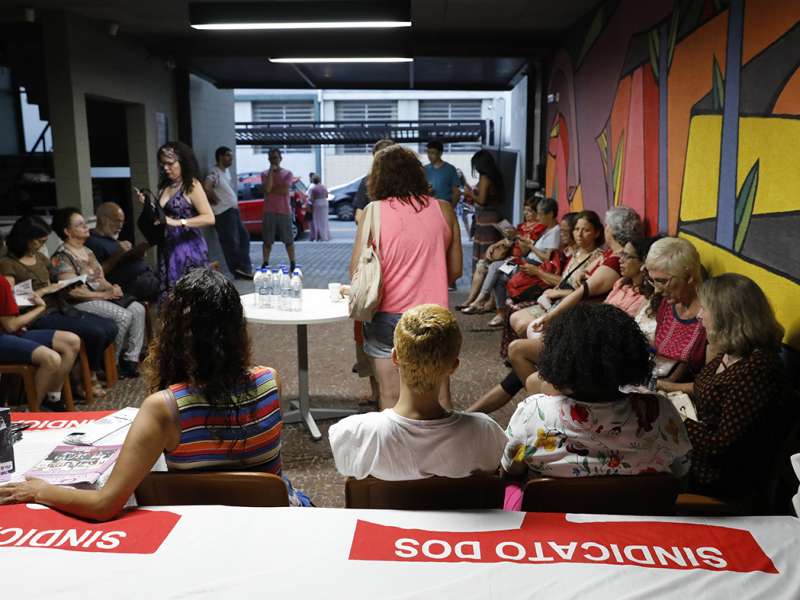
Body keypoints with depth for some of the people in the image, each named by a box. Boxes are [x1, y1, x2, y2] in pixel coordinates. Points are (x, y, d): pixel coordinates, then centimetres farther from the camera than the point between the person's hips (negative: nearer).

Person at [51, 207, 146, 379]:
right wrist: (104, 295, -18)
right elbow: (73, 291, -18)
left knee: (137, 309, -14)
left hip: (101, 295, 8)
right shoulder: (62, 256, -10)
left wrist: (112, 288, -5)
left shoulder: (87, 251, 18)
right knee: (123, 316, -27)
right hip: (81, 302, -8)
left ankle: (131, 359, -12)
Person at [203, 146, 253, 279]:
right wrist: (215, 200, -19)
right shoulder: (215, 173, -15)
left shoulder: (226, 171, 14)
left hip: (233, 210, 10)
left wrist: (235, 203, 14)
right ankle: (240, 270, 2)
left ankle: (243, 268, 14)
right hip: (223, 212, -10)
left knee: (244, 237, 11)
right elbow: (206, 187, -33)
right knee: (231, 242, -4)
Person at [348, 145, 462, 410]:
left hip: (388, 317, -2)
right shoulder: (443, 210, 1)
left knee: (391, 398, 10)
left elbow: (357, 270, -7)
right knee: (439, 395, 13)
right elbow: (455, 269, 6)